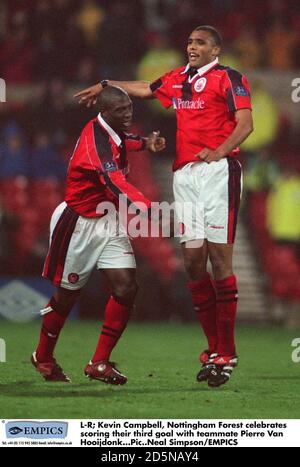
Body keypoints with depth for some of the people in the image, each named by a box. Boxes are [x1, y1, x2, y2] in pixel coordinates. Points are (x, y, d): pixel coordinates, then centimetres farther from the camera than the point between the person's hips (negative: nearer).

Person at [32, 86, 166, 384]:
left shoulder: (114, 134, 3)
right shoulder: (95, 138, -26)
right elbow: (113, 179, -42)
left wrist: (145, 143, 14)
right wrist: (147, 208, -52)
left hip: (108, 222, 8)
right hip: (78, 223, -8)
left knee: (126, 287, -8)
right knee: (67, 294, 7)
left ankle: (100, 363, 0)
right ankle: (43, 358, 31)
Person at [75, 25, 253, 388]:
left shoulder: (228, 78, 0)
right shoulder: (177, 80, 20)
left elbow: (245, 123, -10)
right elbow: (145, 89, 39)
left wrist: (220, 151, -24)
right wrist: (105, 85, 47)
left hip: (217, 170, -6)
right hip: (184, 174, 6)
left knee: (219, 257, -11)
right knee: (192, 260, 1)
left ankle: (227, 354, -9)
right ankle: (214, 349, 8)